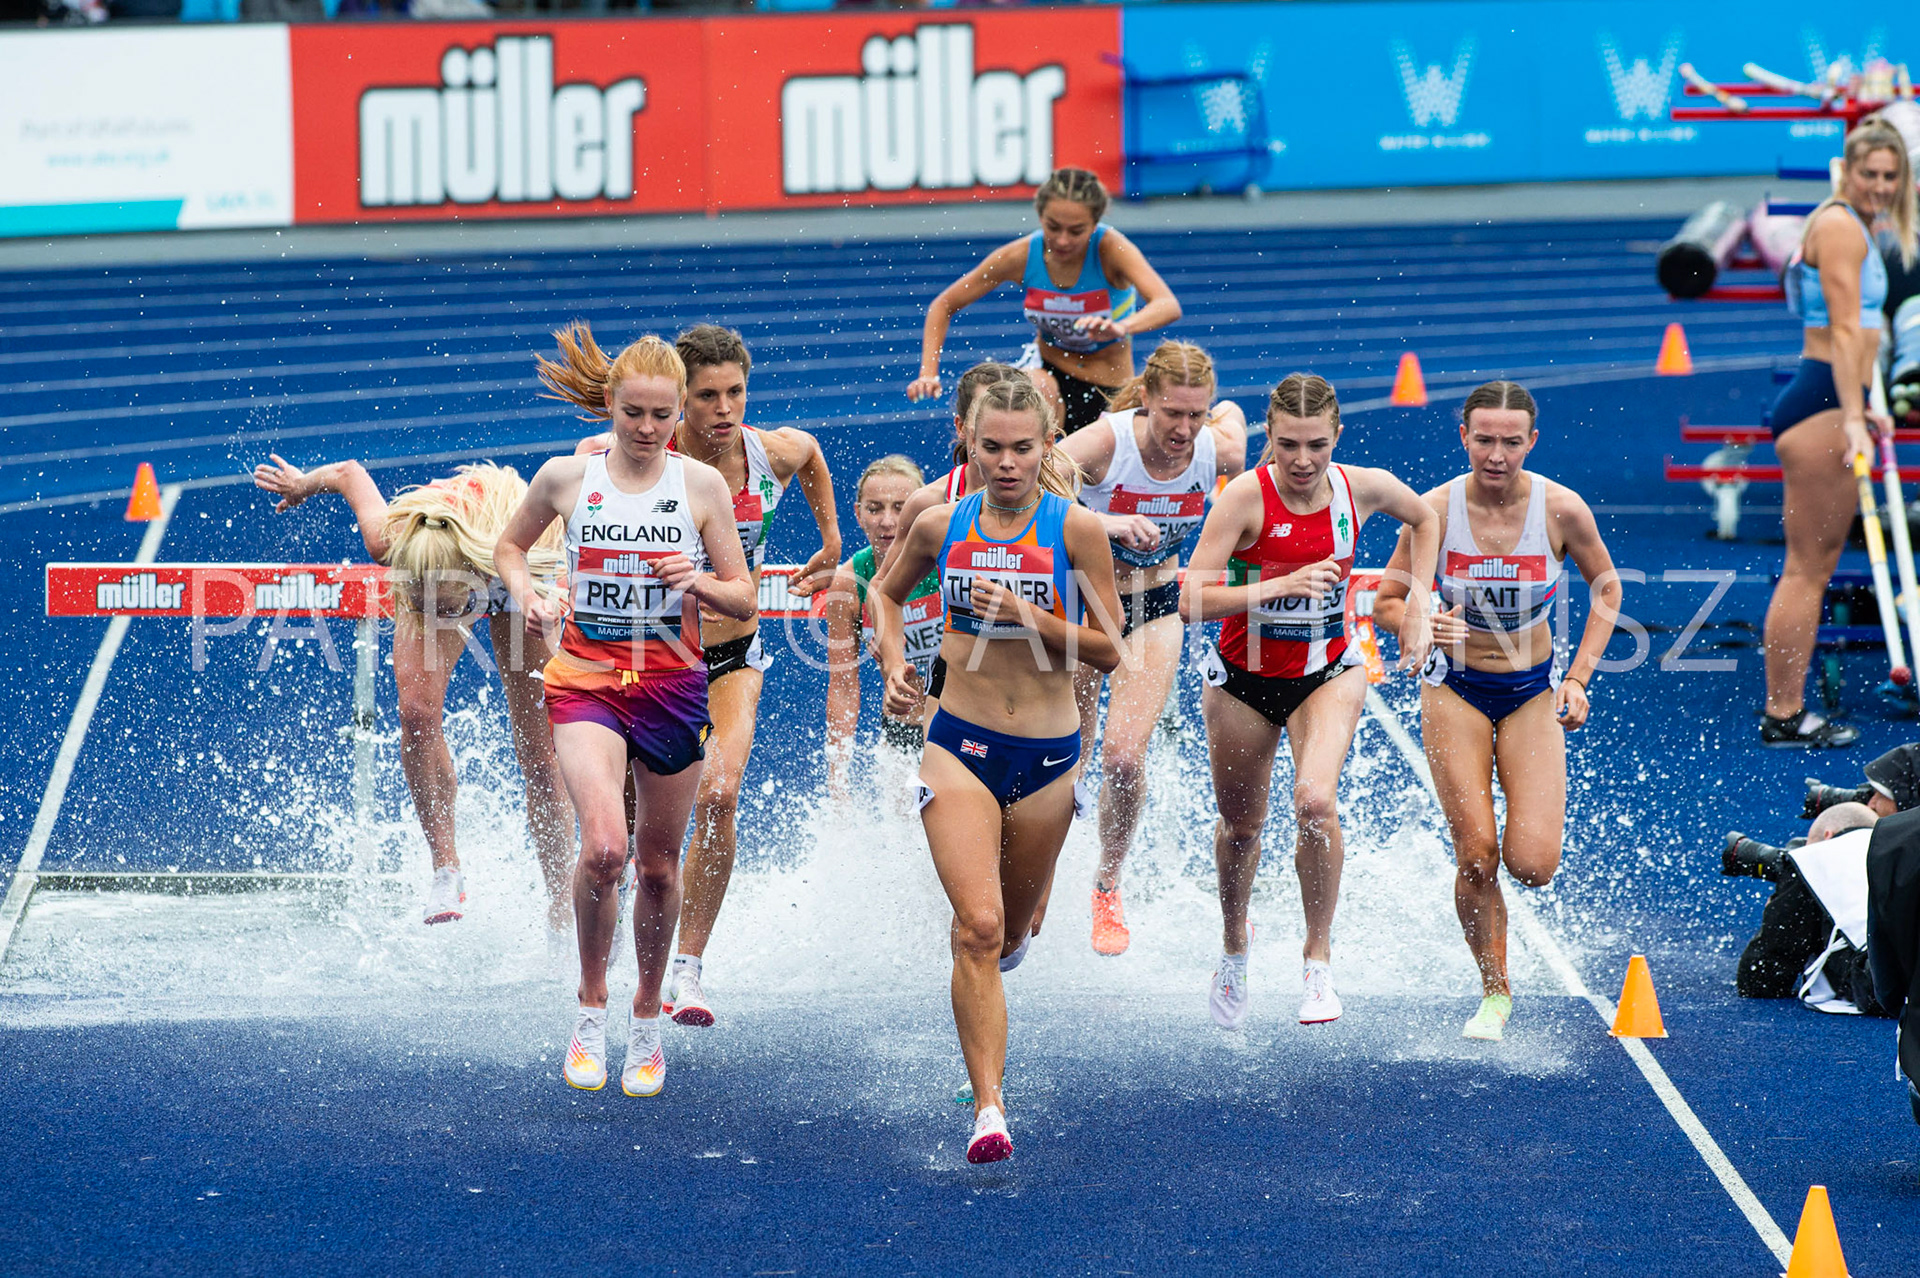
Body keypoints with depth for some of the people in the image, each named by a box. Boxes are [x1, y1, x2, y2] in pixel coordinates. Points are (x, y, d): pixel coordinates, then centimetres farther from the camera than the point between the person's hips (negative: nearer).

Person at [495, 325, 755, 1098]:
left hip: (673, 686, 2)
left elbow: (744, 601, 4)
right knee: (604, 846, -23)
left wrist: (699, 582, -17)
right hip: (587, 680, -1)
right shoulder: (565, 478, -1)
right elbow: (510, 547, 18)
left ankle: (647, 1024, 31)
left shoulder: (701, 485, -1)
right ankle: (591, 1010, -4)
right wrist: (528, 595, -2)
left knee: (658, 864, 10)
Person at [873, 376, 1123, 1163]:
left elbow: (1109, 649, -5)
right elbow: (886, 594, 21)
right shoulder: (941, 526, 0)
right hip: (961, 744, -1)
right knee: (978, 924, -18)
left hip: (1049, 753, 1)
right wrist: (894, 664, 4)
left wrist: (1027, 615, -19)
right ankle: (988, 1106, -19)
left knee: (1010, 931, 17)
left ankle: (985, 1004, 54)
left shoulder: (1076, 529, -6)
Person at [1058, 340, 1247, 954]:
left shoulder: (1220, 451, -18)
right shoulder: (1106, 441, -29)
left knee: (1124, 754, -16)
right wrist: (1103, 523, -50)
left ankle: (1107, 887, 9)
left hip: (1154, 608, 1)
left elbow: (1231, 412, 6)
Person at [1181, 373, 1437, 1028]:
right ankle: (1234, 946, 47)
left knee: (1315, 801, -26)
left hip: (1326, 672, 0)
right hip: (1244, 679, 0)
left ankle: (1318, 959, -8)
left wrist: (1417, 603, 3)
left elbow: (1424, 518, 12)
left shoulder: (1363, 488, -13)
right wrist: (1279, 586, -38)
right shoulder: (1246, 496, -23)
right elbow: (1190, 601, -29)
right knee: (1242, 825, 16)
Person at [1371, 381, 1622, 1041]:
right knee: (1476, 856, -12)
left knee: (1532, 865, -13)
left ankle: (1531, 820, 26)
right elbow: (1385, 603, -6)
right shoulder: (1436, 509, -16)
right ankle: (1495, 993, 10)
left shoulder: (1561, 509, -15)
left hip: (1533, 690, 0)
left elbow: (1606, 589, 2)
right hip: (1456, 689, 0)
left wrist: (1579, 679, -5)